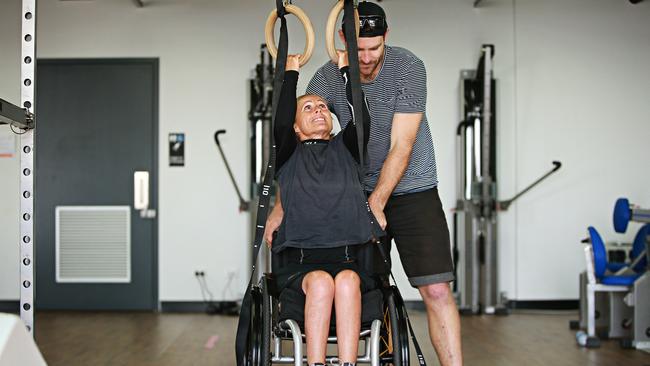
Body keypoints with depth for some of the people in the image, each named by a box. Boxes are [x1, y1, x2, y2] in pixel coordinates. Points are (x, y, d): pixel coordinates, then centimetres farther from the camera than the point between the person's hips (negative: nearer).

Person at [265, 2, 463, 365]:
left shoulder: (409, 67, -15)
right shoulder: (328, 78, -7)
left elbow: (401, 146, -18)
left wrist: (377, 205, -23)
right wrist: (282, 205, -19)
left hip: (413, 190, -2)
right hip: (362, 192, 2)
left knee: (437, 291, -11)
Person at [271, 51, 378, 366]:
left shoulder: (345, 148, 22)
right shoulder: (289, 155, 18)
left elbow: (361, 120, 2)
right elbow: (280, 123, -3)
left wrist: (345, 69, 8)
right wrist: (291, 72, 6)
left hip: (347, 261, 1)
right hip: (301, 263, -1)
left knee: (346, 281, -34)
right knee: (321, 282, -35)